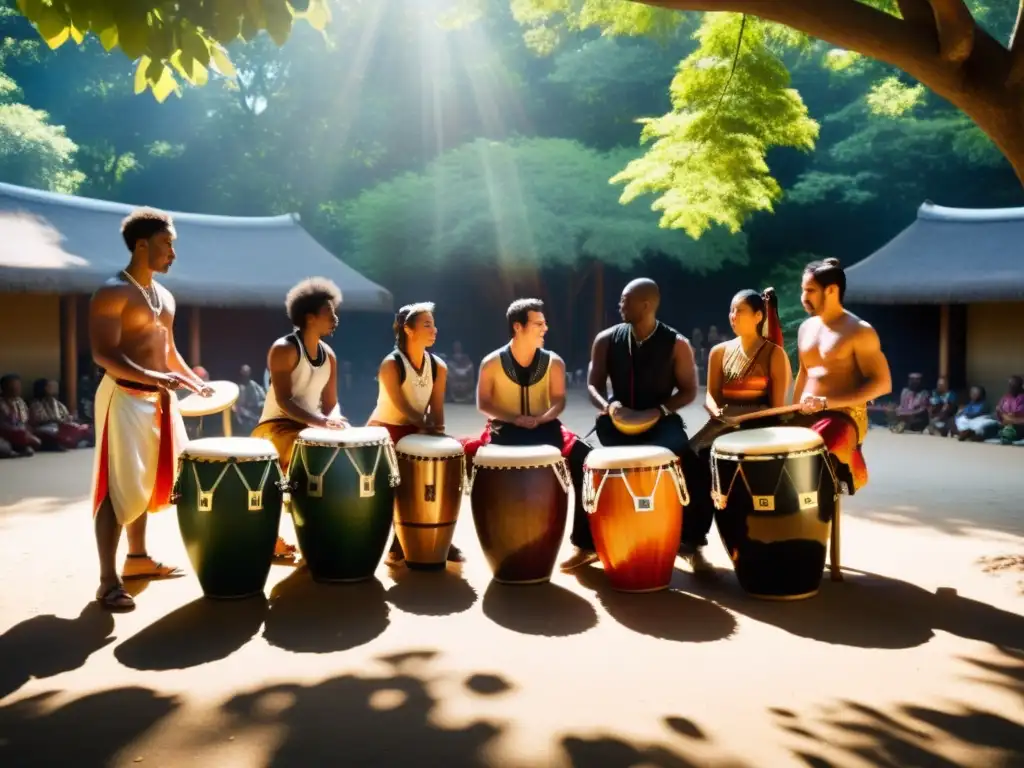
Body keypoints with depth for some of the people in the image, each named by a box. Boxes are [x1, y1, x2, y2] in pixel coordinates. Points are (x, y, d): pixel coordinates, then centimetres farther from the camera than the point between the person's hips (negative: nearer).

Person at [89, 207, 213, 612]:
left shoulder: (165, 297, 15)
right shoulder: (112, 293, -11)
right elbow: (103, 355, -20)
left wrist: (196, 383, 10)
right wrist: (152, 377, -32)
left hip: (159, 399, 9)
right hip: (125, 398, -9)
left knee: (146, 481, 16)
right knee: (120, 488, -9)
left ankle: (138, 559, 30)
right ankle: (108, 580, -5)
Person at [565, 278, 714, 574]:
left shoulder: (676, 344, -6)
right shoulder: (606, 340, 0)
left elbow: (688, 390, -1)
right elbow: (593, 384, 4)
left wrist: (659, 410, -19)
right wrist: (608, 406, -19)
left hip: (662, 422, -2)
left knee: (698, 471, -26)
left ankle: (691, 544, -3)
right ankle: (585, 545, -3)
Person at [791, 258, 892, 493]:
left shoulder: (858, 331, -9)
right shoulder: (806, 328, 13)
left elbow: (882, 383, -13)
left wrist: (827, 402, -20)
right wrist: (793, 413, 14)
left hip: (844, 417, -7)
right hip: (805, 417, 7)